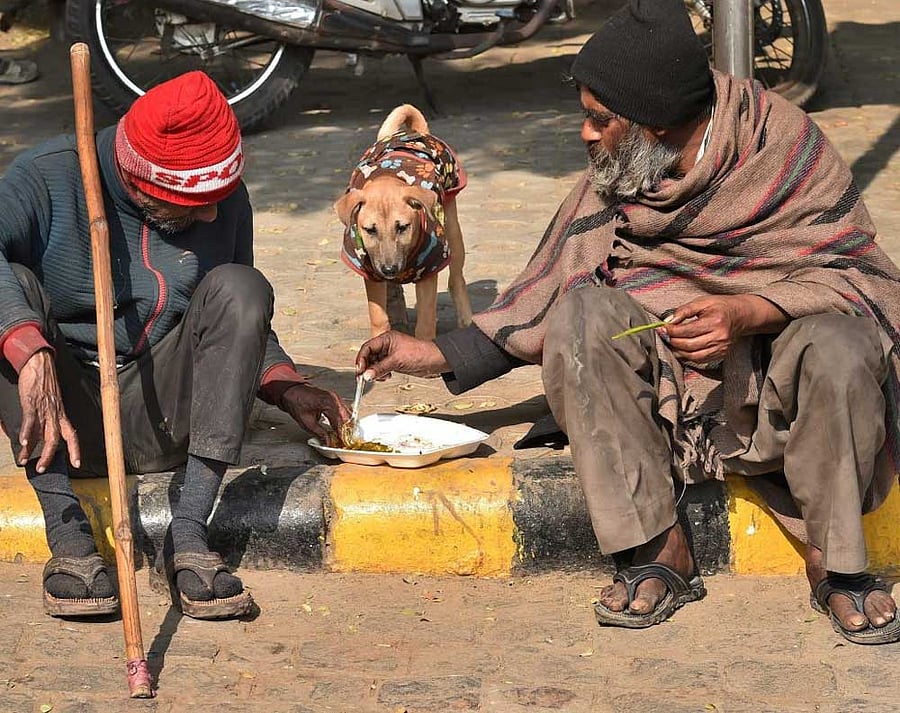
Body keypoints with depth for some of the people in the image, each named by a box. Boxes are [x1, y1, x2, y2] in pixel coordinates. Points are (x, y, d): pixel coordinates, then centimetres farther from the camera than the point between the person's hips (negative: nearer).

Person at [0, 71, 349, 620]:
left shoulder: (225, 199, 2)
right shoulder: (50, 177, -12)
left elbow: (241, 322, 18)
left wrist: (286, 388, 1)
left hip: (161, 419, 3)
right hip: (63, 416, -2)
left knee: (238, 288, -19)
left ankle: (188, 534, -26)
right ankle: (67, 532, -33)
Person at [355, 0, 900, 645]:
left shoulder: (785, 146, -10)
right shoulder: (613, 179, 1)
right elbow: (544, 296, 9)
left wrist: (749, 313, -28)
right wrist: (436, 355, 5)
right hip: (674, 381, 3)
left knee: (838, 350, -36)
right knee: (581, 313, -25)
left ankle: (837, 565, -17)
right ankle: (659, 552, -21)